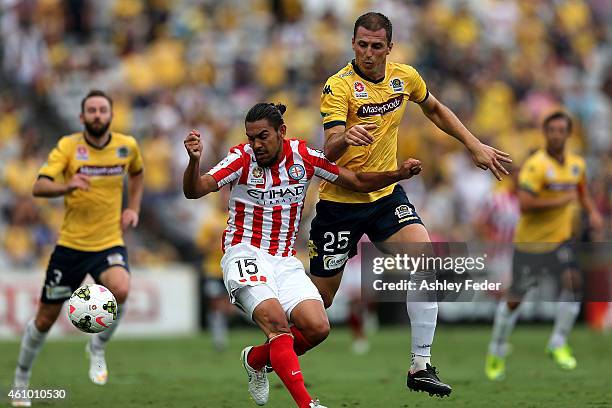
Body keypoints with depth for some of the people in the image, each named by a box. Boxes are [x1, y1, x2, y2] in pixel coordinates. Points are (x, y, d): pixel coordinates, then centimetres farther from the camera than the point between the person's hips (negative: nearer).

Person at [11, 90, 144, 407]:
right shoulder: (68, 146, -9)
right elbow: (39, 187, -20)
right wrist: (67, 186, -40)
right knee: (45, 319, 6)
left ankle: (98, 348, -3)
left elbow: (137, 173, 25)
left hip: (109, 243, 1)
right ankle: (21, 379, 30)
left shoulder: (127, 146, 1)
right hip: (71, 245, -1)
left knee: (120, 289, -31)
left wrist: (133, 208, 11)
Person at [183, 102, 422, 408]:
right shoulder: (243, 158, -9)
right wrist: (194, 160, -40)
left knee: (317, 328, -13)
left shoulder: (303, 156, 0)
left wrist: (399, 174, -6)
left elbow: (358, 182, 9)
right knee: (276, 321, -28)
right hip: (245, 254, -4)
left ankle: (256, 359, 14)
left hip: (284, 261, 4)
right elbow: (195, 190, -20)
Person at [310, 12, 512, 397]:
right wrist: (346, 138, -49)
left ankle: (421, 366, -13)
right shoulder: (338, 87, -17)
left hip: (386, 195, 4)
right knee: (319, 300, 1)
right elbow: (329, 150, -27)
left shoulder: (405, 76, -1)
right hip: (340, 201, -4)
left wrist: (475, 145, 15)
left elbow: (435, 109, 20)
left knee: (425, 260, -19)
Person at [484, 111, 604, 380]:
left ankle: (558, 344, -6)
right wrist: (560, 201, -25)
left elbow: (581, 191, 24)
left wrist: (592, 212, 5)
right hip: (530, 241, -4)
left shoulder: (576, 164, 3)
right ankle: (497, 352, 25)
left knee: (573, 282, -20)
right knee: (515, 299, 4)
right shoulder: (536, 165, -19)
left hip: (560, 239, 5)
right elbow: (524, 204, -27)